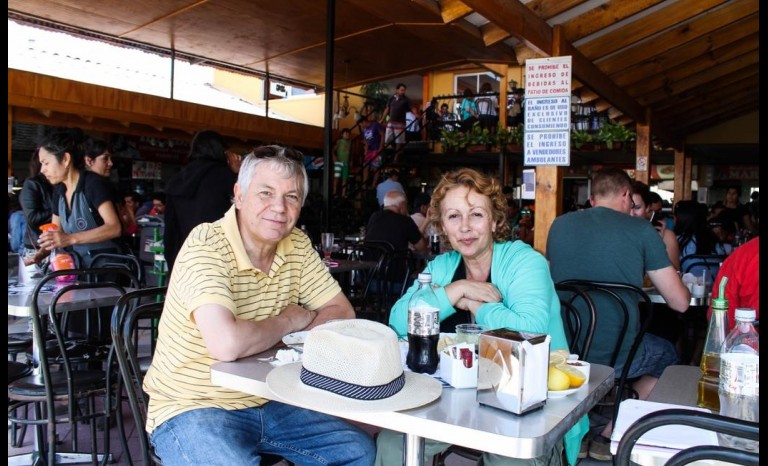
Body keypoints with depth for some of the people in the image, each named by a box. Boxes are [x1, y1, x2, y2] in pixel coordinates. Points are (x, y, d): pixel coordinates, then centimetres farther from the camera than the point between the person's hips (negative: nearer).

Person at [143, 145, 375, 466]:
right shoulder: (206, 246, -20)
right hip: (191, 407, -6)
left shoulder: (297, 244, 0)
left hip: (266, 401, 6)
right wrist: (289, 321, -14)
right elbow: (226, 343, -34)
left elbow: (343, 313, 2)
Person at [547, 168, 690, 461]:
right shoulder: (641, 230, -7)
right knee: (668, 354, 28)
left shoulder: (559, 225, 3)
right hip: (617, 356, -4)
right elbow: (680, 303, -5)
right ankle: (610, 436, 20)